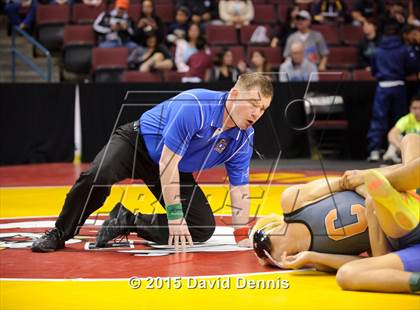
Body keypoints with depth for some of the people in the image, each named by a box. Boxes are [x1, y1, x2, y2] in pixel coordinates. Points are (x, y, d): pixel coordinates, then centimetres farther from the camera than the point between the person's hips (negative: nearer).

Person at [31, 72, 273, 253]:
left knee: (204, 229, -10)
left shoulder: (244, 137, -15)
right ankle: (60, 234, -11)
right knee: (98, 176, -35)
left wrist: (242, 236, -12)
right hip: (138, 141, -6)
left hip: (178, 170, 6)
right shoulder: (194, 106, -34)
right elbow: (167, 162, -32)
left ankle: (127, 222, 2)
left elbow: (240, 187, -5)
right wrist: (175, 216, -31)